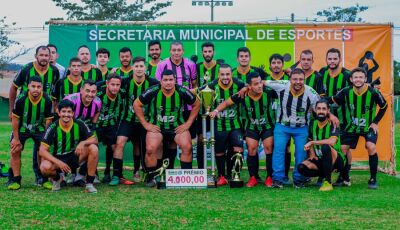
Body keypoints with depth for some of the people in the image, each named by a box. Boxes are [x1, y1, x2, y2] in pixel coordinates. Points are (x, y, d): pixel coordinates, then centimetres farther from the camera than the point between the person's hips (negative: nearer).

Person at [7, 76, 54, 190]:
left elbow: (48, 120, -10)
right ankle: (16, 180, 2)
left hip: (39, 129, 0)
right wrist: (16, 138, -11)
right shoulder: (21, 99, -24)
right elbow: (15, 119, -14)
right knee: (15, 151, -9)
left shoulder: (47, 100, -22)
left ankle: (43, 179, 3)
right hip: (21, 128, 0)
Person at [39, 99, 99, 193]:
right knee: (45, 167, -35)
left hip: (74, 157, 2)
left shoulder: (79, 124, -9)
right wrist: (59, 163, -30)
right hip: (57, 159, -2)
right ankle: (56, 178, 4)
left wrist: (83, 143, -28)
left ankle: (89, 183, -14)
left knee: (93, 148, -22)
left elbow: (94, 139, -5)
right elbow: (42, 151, -18)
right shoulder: (53, 128, -15)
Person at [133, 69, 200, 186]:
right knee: (150, 149, -24)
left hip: (177, 126, 1)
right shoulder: (153, 91, -12)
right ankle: (151, 177, -3)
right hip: (156, 126, -1)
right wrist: (145, 124, -4)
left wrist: (188, 123, 0)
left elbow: (196, 104, 6)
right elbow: (136, 104, -2)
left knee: (187, 147, -22)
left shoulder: (182, 92, -10)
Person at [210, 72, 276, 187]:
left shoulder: (268, 93, -23)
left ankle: (269, 178, 2)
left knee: (269, 148, -8)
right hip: (251, 127, 1)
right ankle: (253, 178, 7)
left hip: (268, 126, -1)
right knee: (251, 149, -4)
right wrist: (216, 110, -18)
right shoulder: (242, 96, -19)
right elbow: (226, 103, -7)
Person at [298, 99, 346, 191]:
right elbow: (310, 140, 16)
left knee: (325, 147, -37)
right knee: (302, 167, -21)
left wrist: (312, 142, -29)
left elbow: (332, 141, -33)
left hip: (337, 160, -5)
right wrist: (312, 155, -2)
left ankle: (328, 182, -27)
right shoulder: (313, 123, 3)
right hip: (319, 159, 5)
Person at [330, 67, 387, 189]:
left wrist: (375, 122, -7)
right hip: (352, 126, 3)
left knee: (371, 147, -25)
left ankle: (373, 179, -10)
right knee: (343, 149, -3)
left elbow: (384, 107, -3)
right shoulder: (346, 92, -15)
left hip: (369, 126, -3)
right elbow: (332, 100, -1)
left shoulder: (373, 93, -20)